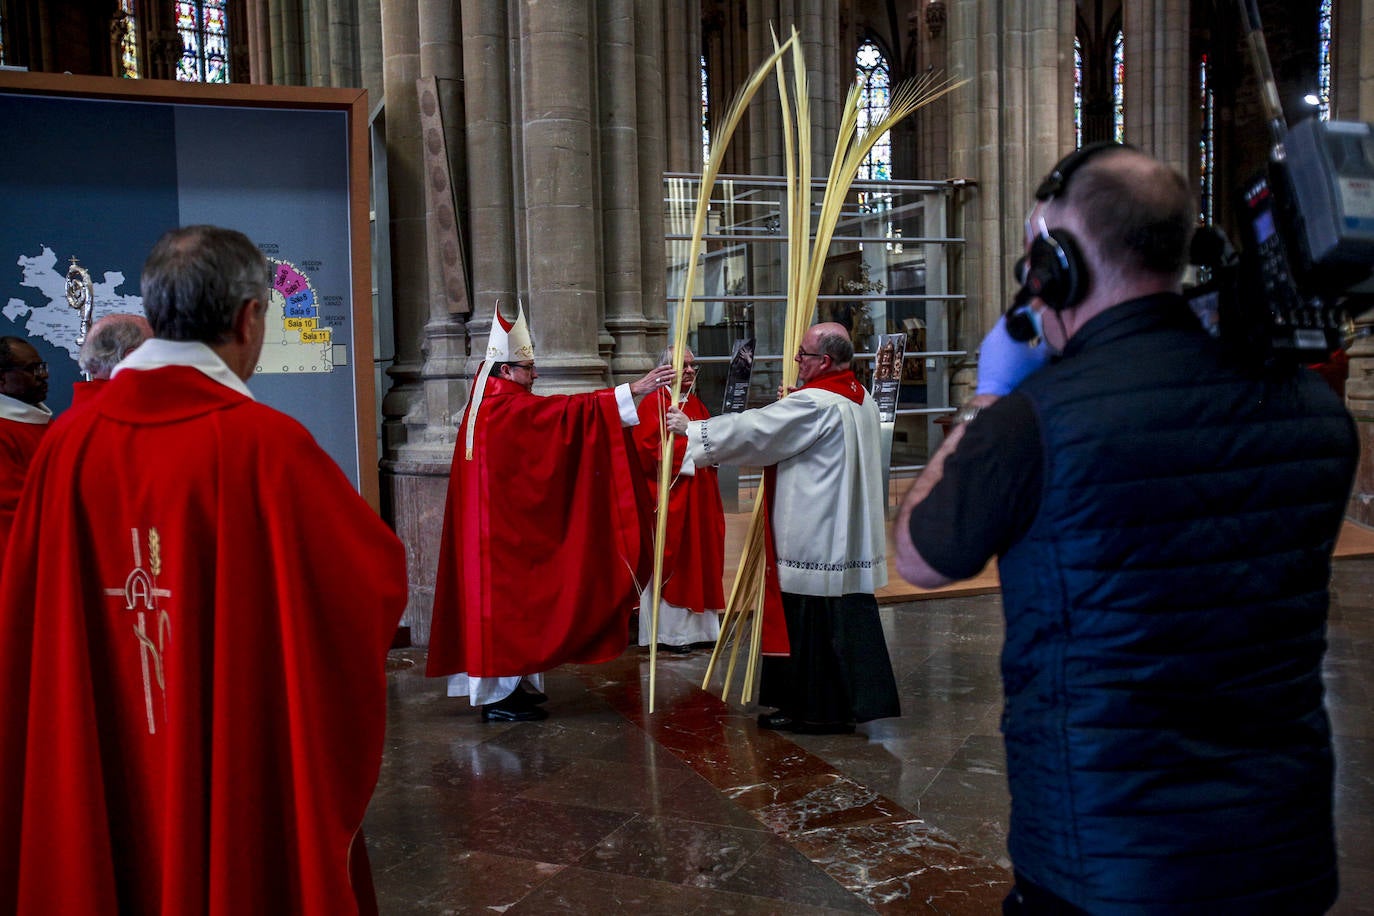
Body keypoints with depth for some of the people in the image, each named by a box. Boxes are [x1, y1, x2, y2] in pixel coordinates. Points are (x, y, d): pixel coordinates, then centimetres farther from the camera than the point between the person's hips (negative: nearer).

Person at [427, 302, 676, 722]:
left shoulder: (489, 404, 14)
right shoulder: (506, 407, -17)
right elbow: (567, 410, -23)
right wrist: (633, 390, -24)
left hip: (499, 525, 10)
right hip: (505, 528, -10)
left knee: (503, 598, 13)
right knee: (507, 598, -5)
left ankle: (507, 686, 20)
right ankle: (501, 695, 1)